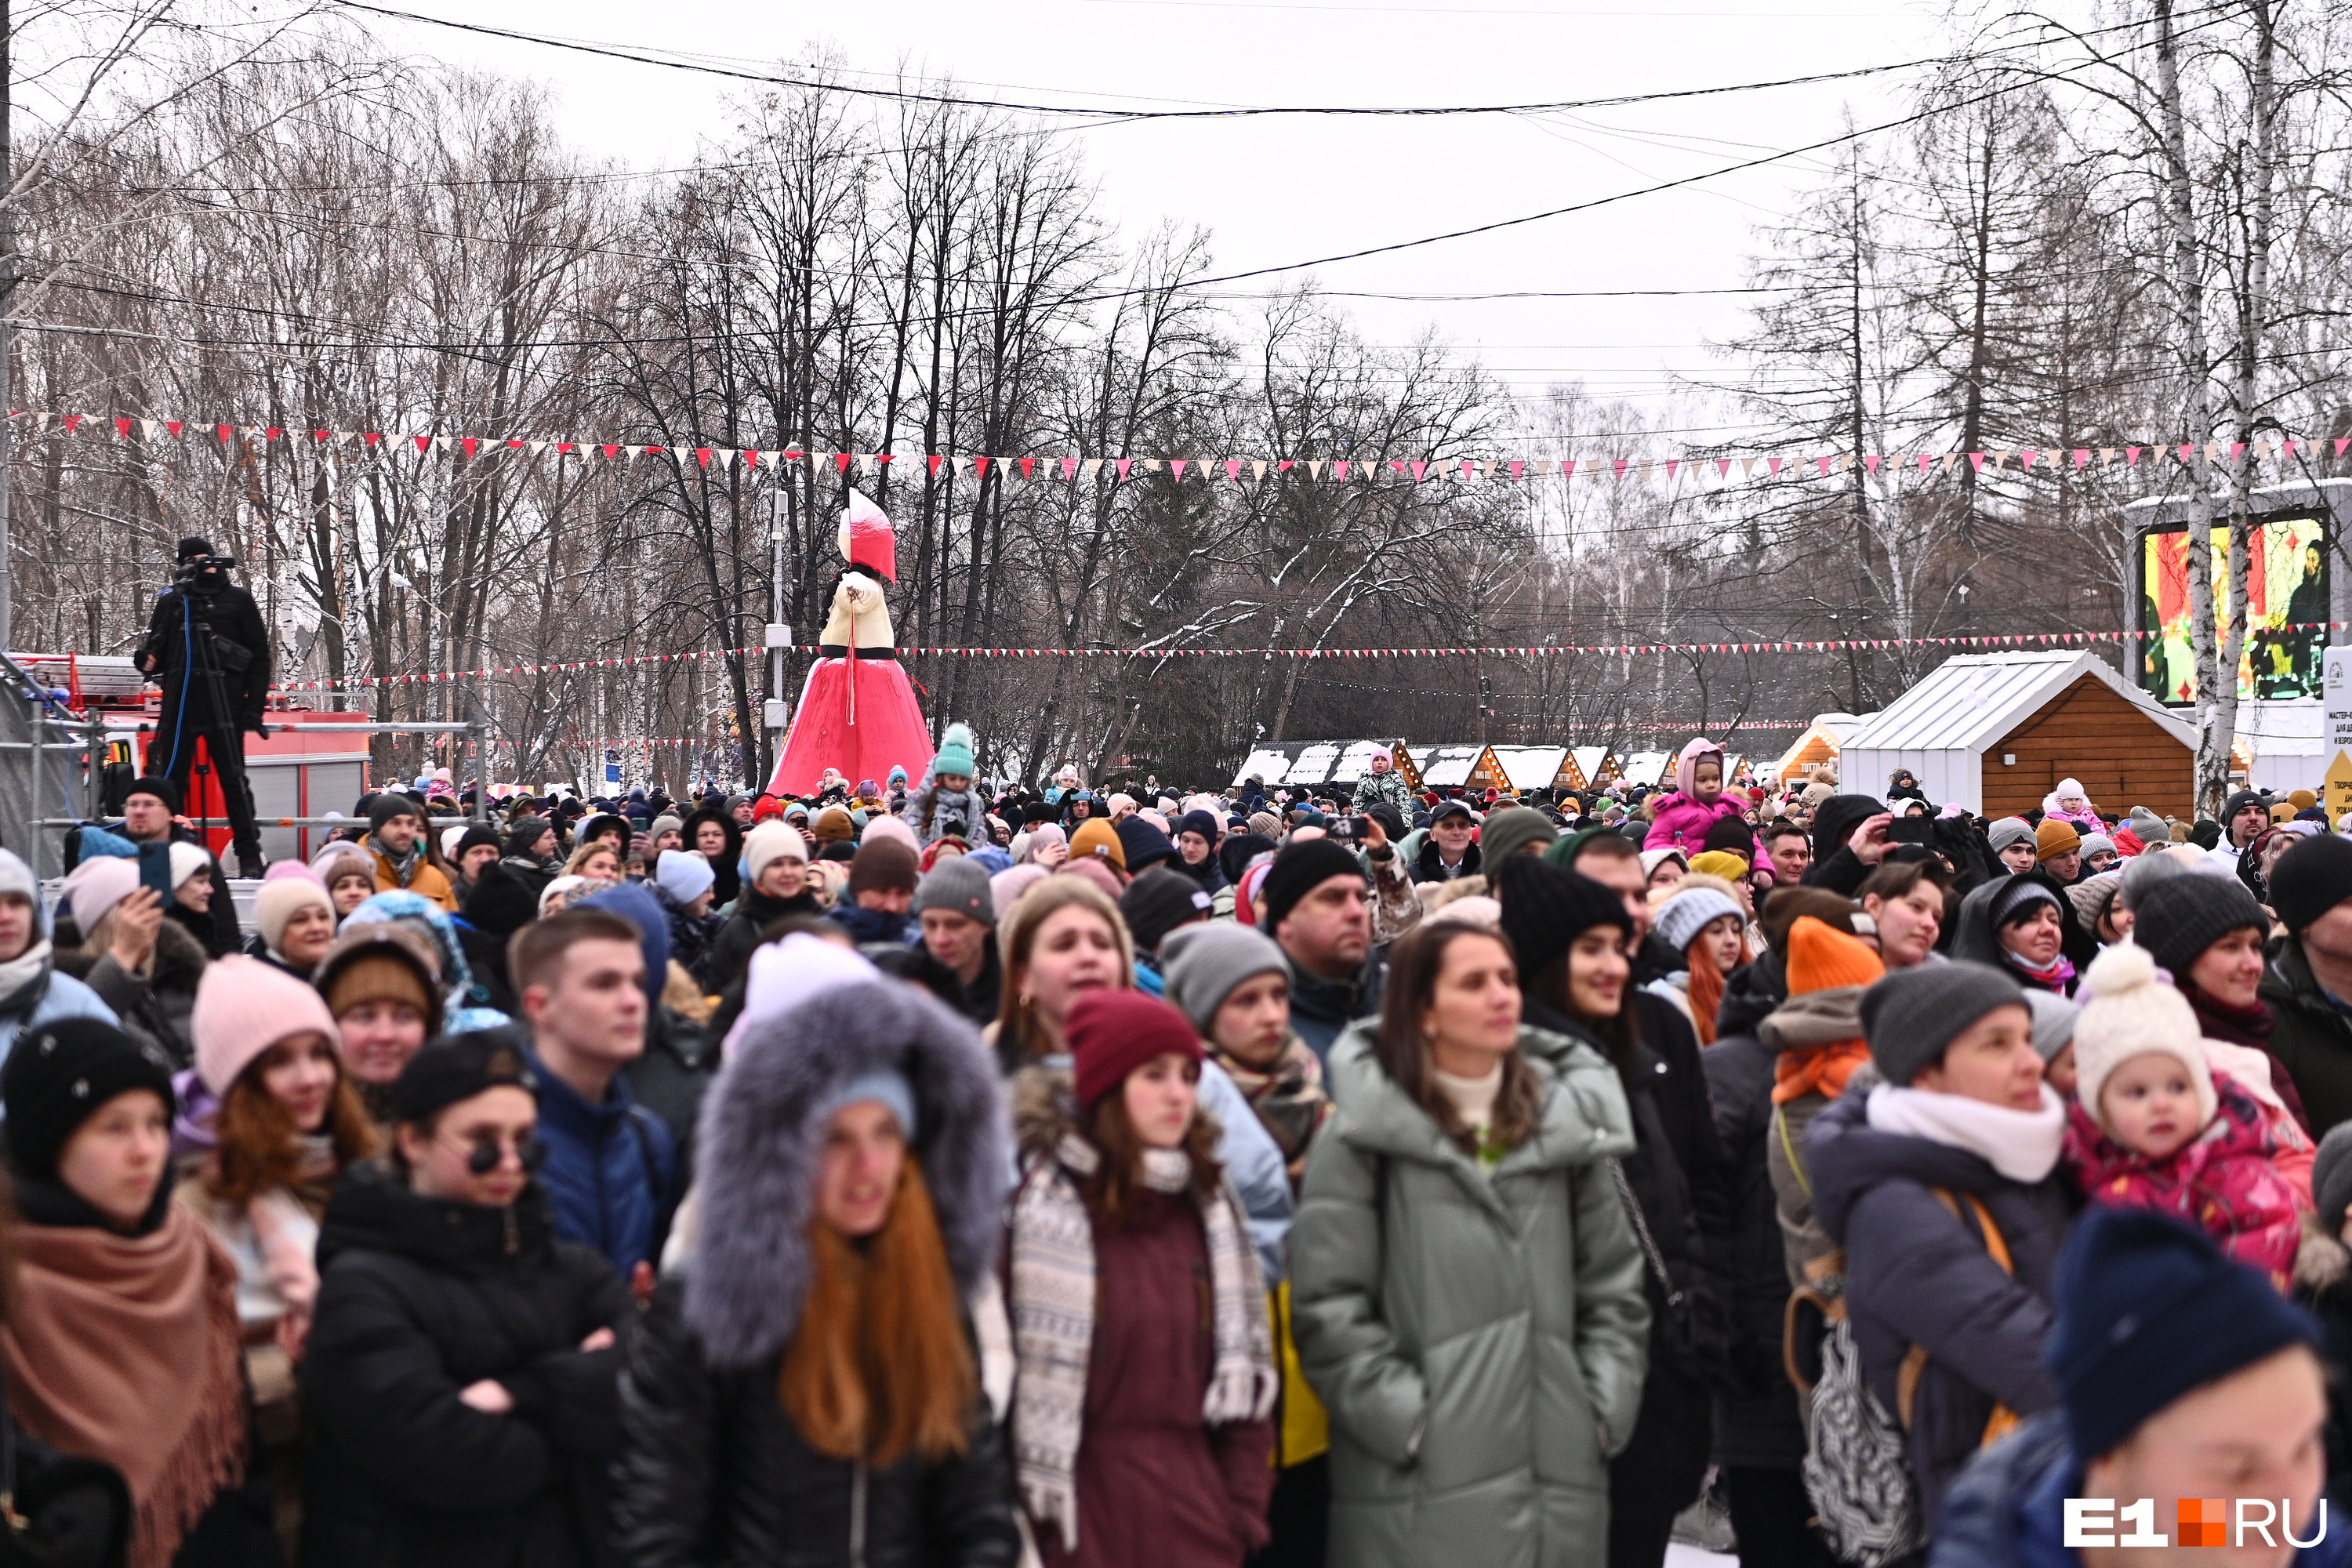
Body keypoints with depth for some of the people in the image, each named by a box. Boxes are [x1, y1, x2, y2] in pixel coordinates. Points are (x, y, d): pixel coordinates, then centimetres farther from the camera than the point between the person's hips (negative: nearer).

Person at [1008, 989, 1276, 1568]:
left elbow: (1245, 1360, 12)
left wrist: (1245, 1509, 6)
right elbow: (1019, 1369, -8)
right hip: (1086, 1517, -4)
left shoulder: (1210, 1204, 10)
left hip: (1195, 1514, 5)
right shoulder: (1045, 1204, -7)